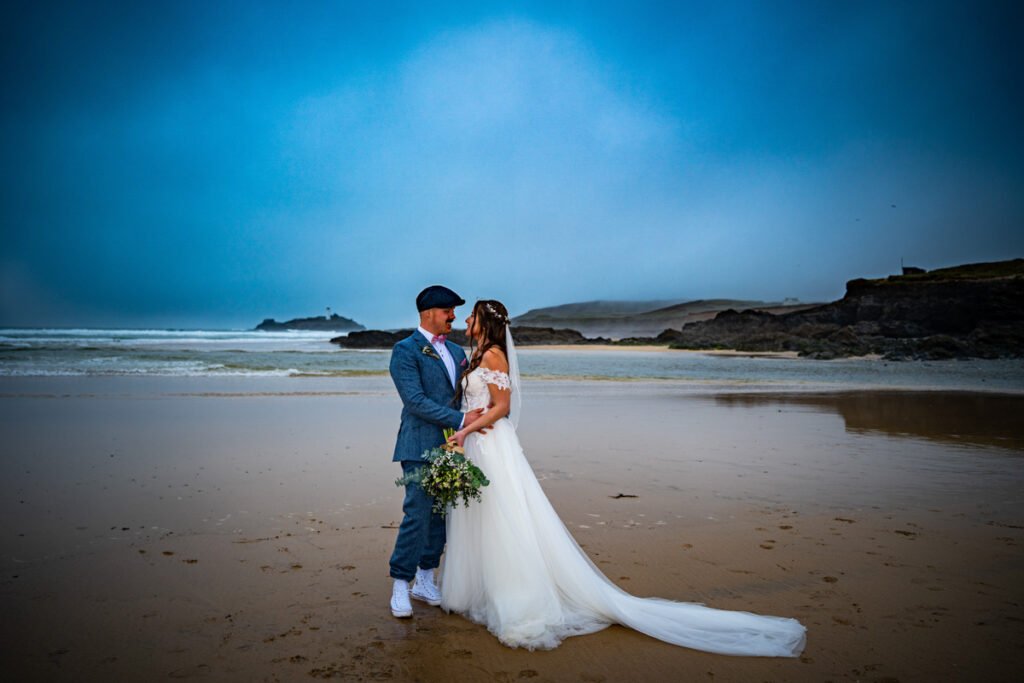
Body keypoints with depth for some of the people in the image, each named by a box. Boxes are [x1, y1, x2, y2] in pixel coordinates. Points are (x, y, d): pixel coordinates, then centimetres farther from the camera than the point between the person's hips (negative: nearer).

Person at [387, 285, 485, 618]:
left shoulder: (456, 351, 16)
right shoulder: (405, 350, -6)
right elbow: (416, 401, -15)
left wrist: (481, 416, 0)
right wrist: (461, 419, -16)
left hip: (451, 447, 7)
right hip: (421, 447, -7)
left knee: (441, 515, 11)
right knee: (417, 514, -6)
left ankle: (425, 580, 24)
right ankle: (401, 585, 8)